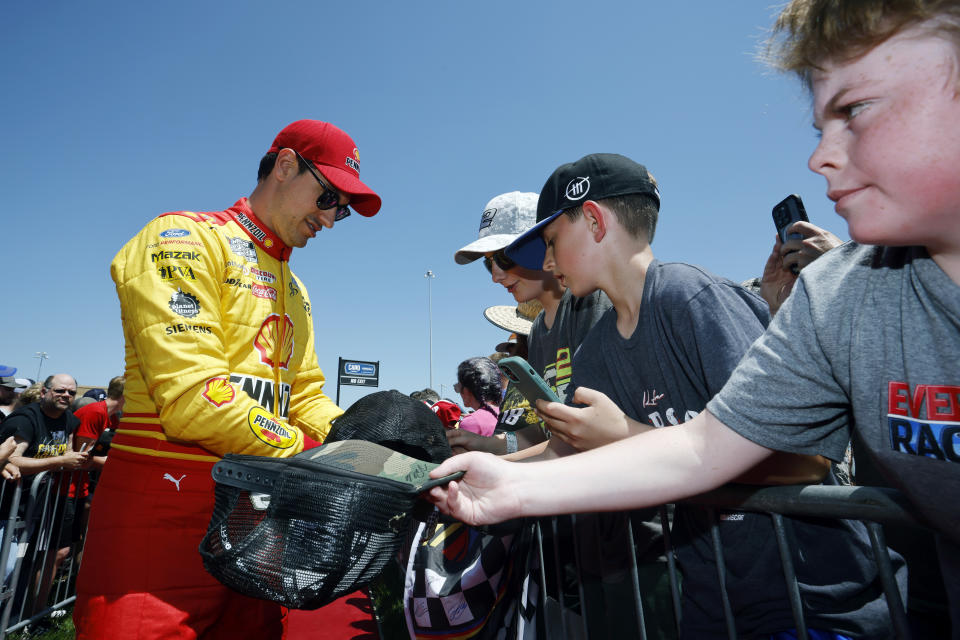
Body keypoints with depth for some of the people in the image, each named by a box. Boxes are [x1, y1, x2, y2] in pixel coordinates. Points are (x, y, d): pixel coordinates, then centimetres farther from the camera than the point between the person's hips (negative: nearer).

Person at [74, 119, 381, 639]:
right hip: (165, 516, -7)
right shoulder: (184, 238, -9)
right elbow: (194, 399, -21)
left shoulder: (294, 290, 17)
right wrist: (306, 454, -16)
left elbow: (306, 398, 12)